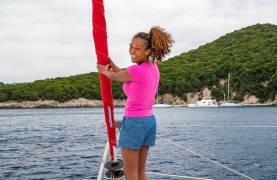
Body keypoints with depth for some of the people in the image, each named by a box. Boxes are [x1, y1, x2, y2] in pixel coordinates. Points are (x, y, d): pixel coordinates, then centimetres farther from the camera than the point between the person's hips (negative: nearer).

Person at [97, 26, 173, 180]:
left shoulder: (136, 70, -20)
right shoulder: (154, 67, 5)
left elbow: (116, 77, 2)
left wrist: (104, 71, 22)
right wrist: (112, 65, 26)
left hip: (134, 122, -8)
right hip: (150, 121, 8)